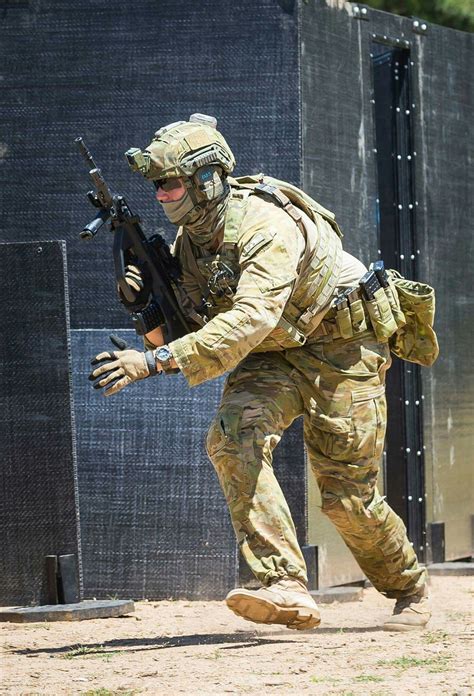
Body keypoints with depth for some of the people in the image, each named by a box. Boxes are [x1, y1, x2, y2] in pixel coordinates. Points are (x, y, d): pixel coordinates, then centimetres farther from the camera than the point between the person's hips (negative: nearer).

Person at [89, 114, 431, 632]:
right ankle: (286, 590, -31)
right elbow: (177, 335, 1)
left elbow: (251, 319, -44)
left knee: (345, 493, -4)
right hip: (274, 355, 6)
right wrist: (146, 302, -23)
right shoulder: (188, 240, -5)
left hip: (340, 346, -6)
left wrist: (154, 361, -50)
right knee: (232, 439, -24)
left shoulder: (265, 228, -31)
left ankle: (409, 589, 26)